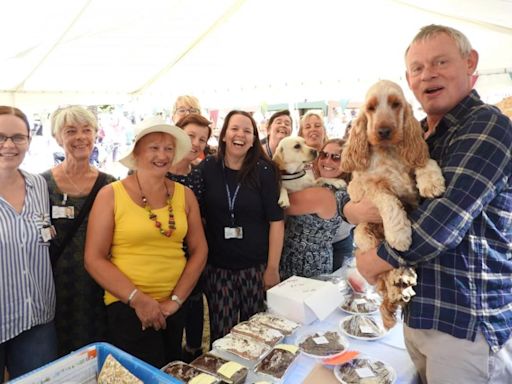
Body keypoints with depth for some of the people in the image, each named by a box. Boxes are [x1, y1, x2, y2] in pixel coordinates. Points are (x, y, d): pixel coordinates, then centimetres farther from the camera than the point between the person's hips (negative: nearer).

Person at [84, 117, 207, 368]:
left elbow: (199, 250, 2)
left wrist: (176, 299, -5)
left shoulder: (185, 195, 1)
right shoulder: (111, 195, -8)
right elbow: (94, 259, -10)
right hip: (127, 306, -3)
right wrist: (138, 299, -14)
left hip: (174, 306, 4)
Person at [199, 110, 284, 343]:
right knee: (221, 335, 6)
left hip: (256, 267, -1)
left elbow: (276, 220, -4)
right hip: (217, 267, 1)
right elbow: (198, 215, 8)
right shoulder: (208, 168, 1)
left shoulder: (264, 170, -3)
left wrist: (273, 268, -8)